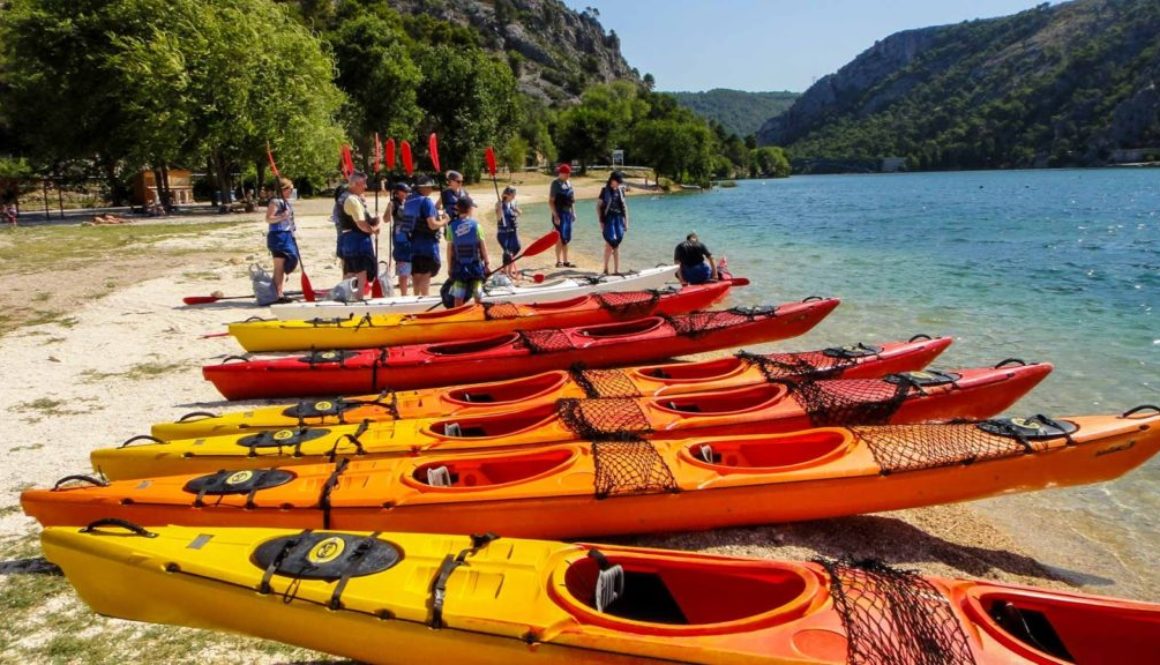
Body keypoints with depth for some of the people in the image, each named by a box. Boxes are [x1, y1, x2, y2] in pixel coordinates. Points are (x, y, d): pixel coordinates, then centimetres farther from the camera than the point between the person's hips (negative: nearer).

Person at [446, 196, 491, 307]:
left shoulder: (452, 226, -7)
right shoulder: (475, 224, -9)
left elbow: (449, 248, -4)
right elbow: (482, 245, -5)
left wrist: (449, 266, 5)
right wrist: (487, 262, 4)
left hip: (458, 266, 1)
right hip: (476, 265, -1)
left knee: (458, 298, 6)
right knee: (478, 297, 9)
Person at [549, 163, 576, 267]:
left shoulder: (568, 183, 12)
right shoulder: (556, 184, -10)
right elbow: (551, 201, -14)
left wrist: (573, 212, 15)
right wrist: (555, 216, -19)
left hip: (568, 213, 8)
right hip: (560, 213, -8)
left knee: (566, 239, 11)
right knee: (561, 238, -7)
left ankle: (565, 261, 17)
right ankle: (559, 262, 1)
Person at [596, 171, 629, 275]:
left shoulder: (620, 190, 8)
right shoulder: (605, 190, -5)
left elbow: (624, 206, 14)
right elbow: (598, 206, -4)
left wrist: (626, 221, 10)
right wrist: (601, 222, -9)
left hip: (619, 219, 4)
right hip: (608, 219, -4)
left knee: (616, 245, 5)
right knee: (610, 244, -8)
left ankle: (617, 270, 7)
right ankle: (605, 269, 5)